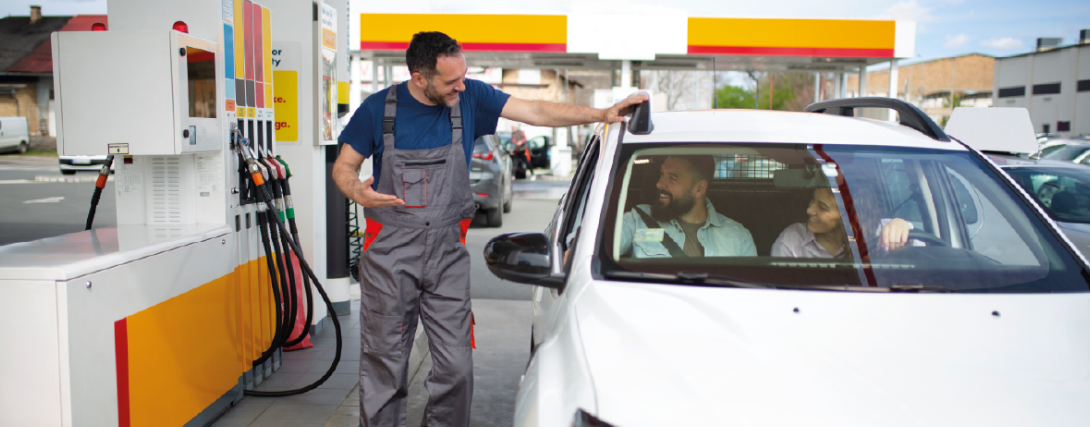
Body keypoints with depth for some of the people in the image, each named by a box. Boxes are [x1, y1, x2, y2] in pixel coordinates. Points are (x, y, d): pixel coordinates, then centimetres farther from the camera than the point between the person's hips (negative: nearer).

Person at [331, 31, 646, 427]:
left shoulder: (469, 97, 0)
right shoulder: (378, 109, -4)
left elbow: (538, 112, 1)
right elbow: (343, 165, 4)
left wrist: (602, 114, -7)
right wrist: (357, 192, -19)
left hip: (448, 252, 2)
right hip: (389, 252, -1)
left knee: (456, 366, 2)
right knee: (384, 363, 7)